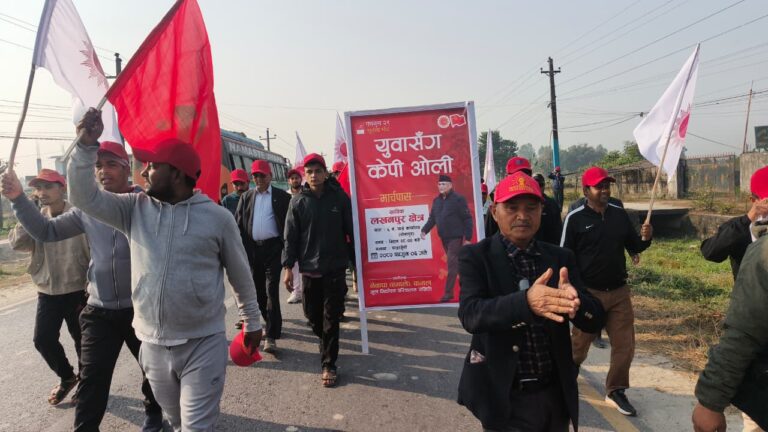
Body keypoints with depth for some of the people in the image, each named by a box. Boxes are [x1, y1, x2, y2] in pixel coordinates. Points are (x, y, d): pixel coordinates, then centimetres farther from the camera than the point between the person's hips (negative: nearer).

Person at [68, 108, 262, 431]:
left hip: (203, 344, -4)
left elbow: (240, 275, 0)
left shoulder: (217, 217, -8)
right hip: (153, 344, 4)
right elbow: (85, 198, -5)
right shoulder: (135, 208, 2)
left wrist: (252, 322, 8)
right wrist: (86, 145, -17)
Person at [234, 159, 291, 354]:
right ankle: (270, 322, 35)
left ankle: (271, 336, -7)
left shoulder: (281, 196, 1)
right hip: (253, 248, 4)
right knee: (259, 290, 14)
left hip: (273, 247, -4)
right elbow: (239, 223, 10)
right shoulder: (247, 197, 12)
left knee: (271, 291, -8)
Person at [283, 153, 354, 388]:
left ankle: (328, 365, 12)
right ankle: (325, 342, 42)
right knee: (312, 315, 12)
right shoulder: (298, 201, 0)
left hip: (335, 267, -2)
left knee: (331, 318, 2)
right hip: (309, 268, 2)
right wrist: (288, 266, -5)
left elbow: (351, 230, 1)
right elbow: (290, 236, 1)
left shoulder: (339, 197, -2)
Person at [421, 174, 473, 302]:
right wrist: (425, 230, -5)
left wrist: (468, 238, -13)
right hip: (444, 238, 7)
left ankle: (448, 292, -6)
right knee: (457, 264, 15)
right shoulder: (436, 200, 11)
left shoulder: (458, 199, -9)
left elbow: (467, 219, -10)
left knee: (452, 264, -9)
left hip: (456, 237, -6)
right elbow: (432, 218, 12)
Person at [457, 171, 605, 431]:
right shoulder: (475, 257, -8)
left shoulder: (561, 258, 2)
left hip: (556, 396, 4)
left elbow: (595, 320, -4)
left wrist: (575, 301, -27)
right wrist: (526, 301, -39)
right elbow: (470, 314, -23)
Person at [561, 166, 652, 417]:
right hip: (589, 293, -4)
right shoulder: (575, 219, -11)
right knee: (579, 345, 10)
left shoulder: (620, 214, 4)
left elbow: (634, 248, 11)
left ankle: (615, 392, 26)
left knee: (625, 345, 9)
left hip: (619, 292, 5)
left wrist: (645, 239, -11)